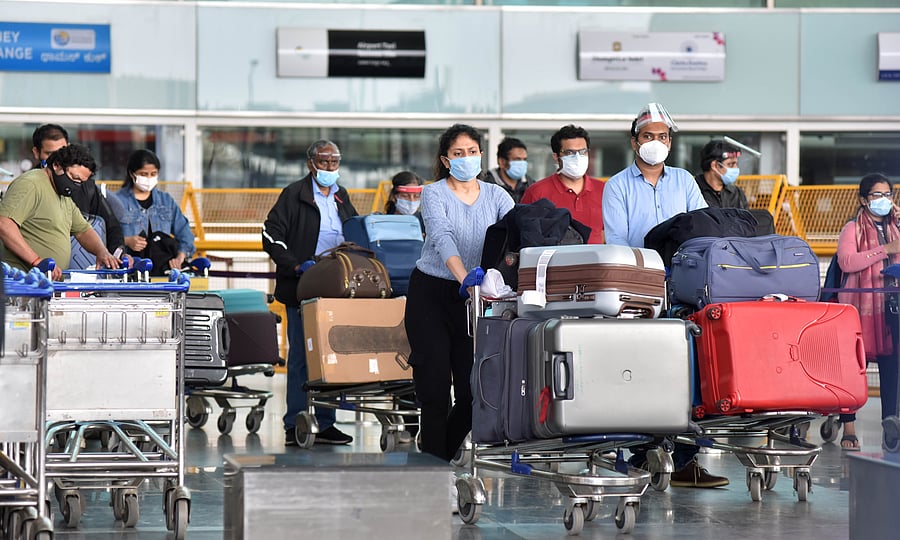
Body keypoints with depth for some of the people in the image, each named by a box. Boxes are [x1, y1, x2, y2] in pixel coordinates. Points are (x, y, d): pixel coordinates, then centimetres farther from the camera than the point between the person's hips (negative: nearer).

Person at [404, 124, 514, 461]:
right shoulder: (434, 194, -6)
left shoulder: (496, 196, 5)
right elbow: (443, 239, -23)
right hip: (431, 292, -3)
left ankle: (443, 456, 21)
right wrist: (465, 278, -41)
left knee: (473, 388, 0)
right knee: (435, 385, -7)